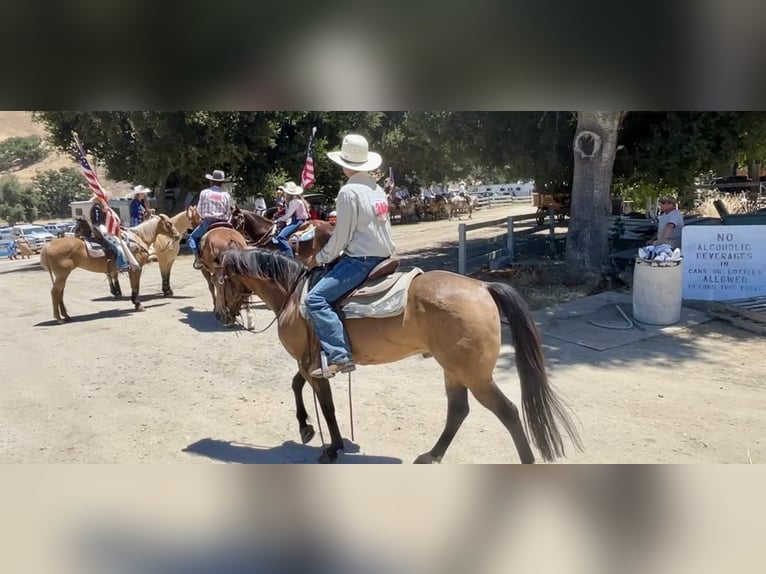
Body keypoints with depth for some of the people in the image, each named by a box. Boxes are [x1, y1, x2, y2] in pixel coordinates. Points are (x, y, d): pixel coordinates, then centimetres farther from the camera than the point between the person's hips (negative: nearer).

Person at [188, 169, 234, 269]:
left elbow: (199, 210, 4)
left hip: (207, 222, -1)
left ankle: (198, 260, 1)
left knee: (193, 237, 17)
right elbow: (229, 212, 2)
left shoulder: (204, 192, -2)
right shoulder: (226, 195, 0)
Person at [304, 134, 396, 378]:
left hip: (361, 260, -10)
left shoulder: (349, 191, -13)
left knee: (316, 299, -15)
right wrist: (343, 253, 25)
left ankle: (339, 355, -24)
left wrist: (320, 258, 0)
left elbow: (341, 235, -15)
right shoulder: (377, 189, 14)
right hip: (383, 256, 10)